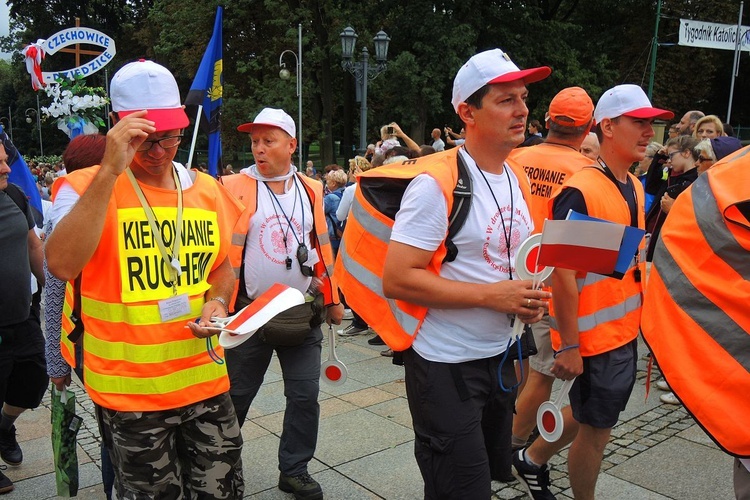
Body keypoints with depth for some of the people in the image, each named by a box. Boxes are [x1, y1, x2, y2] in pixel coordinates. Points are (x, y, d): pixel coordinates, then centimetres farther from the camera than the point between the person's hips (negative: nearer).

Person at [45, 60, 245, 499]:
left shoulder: (207, 189, 5)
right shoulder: (88, 186, -9)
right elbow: (62, 265, -28)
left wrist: (217, 301, -5)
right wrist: (110, 170, -29)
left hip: (206, 379, 4)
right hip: (130, 391, -3)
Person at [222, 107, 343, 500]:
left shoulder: (311, 190, 6)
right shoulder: (235, 188, -5)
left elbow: (322, 246, 11)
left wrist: (332, 299, 12)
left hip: (303, 312, 3)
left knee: (305, 397, 8)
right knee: (236, 397, 12)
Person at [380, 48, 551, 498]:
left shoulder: (518, 179, 6)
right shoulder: (436, 182, -20)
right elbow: (396, 279, -24)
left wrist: (528, 298, -2)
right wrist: (492, 296, -24)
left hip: (499, 356, 8)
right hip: (446, 366, -8)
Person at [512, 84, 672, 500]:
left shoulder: (635, 188, 6)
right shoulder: (580, 192, -21)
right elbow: (562, 272, -22)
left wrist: (636, 321, 15)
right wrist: (568, 345, -21)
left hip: (625, 333, 9)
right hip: (593, 337, -8)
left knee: (589, 414, 23)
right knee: (596, 427, 8)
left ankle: (533, 459, 43)